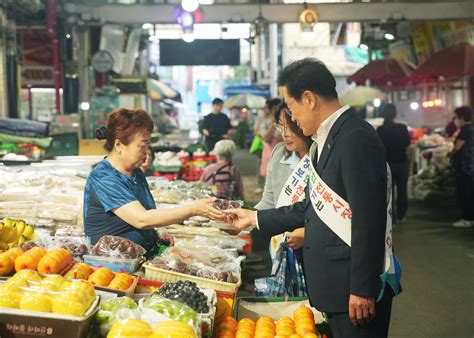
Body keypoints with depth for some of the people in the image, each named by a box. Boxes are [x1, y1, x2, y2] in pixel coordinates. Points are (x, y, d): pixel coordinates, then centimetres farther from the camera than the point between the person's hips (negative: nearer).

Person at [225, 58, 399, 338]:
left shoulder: (356, 138, -17)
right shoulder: (327, 140, 12)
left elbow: (369, 219, -21)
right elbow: (313, 207, 17)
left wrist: (363, 289, -21)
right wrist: (255, 218, 22)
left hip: (357, 285, -9)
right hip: (335, 283, 9)